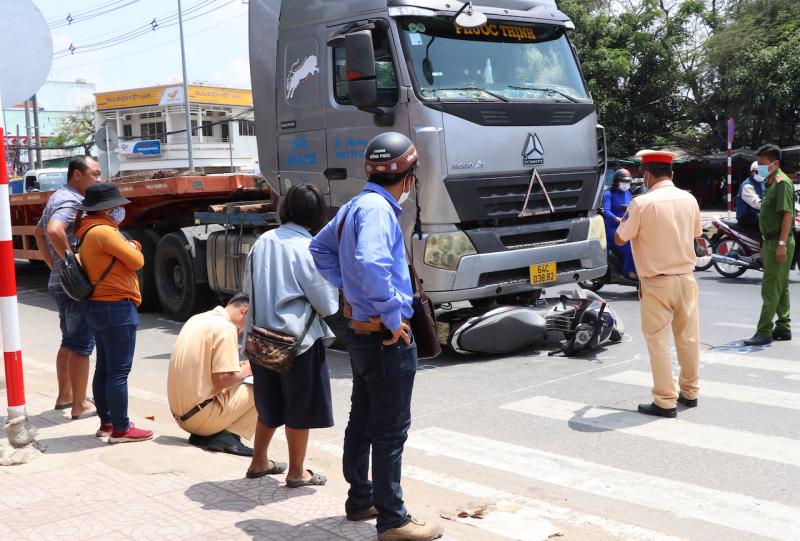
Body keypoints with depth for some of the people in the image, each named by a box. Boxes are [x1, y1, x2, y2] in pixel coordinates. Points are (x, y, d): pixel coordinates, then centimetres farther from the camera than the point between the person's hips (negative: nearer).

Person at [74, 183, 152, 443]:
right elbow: (137, 261, -16)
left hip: (98, 307, 11)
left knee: (104, 369, 16)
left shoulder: (88, 231, 13)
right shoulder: (104, 231, -18)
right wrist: (132, 247, 5)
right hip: (116, 308, -11)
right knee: (119, 372, -5)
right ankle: (120, 429, 1)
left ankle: (106, 423, 25)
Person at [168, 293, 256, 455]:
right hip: (202, 416, -9)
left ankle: (201, 435, 11)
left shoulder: (197, 320, 13)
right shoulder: (226, 328, -14)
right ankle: (228, 435, -12)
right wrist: (246, 371, -2)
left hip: (180, 414, 9)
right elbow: (221, 380, -20)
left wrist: (237, 366, 15)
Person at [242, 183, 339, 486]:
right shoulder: (309, 249, -17)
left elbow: (249, 287, 14)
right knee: (301, 408, 9)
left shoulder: (263, 242, 2)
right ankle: (296, 472, 21)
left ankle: (259, 462, 34)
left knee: (269, 405, 22)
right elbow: (328, 305, -13)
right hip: (298, 340, -6)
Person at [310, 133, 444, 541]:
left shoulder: (354, 206, 12)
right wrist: (392, 317, -24)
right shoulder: (378, 208, -18)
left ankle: (360, 500, 33)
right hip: (386, 337, -10)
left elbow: (321, 249, 25)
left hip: (360, 329, 10)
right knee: (391, 429, -2)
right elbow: (371, 264, -34)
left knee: (362, 419, 19)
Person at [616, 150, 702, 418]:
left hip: (656, 283, -5)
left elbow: (620, 239, -6)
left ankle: (665, 402, 5)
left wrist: (626, 218, 11)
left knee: (658, 340, 2)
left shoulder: (642, 204, -15)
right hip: (686, 278, 5)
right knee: (688, 336, 15)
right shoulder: (689, 200, 2)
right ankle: (690, 392, 28)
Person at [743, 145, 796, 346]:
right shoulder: (770, 183, 17)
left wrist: (781, 244, -25)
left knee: (770, 289, -9)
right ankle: (783, 328, 21)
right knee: (781, 288, 14)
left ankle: (764, 332, -7)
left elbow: (787, 214, -20)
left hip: (779, 243, -10)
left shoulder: (782, 182, -13)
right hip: (772, 242, 10)